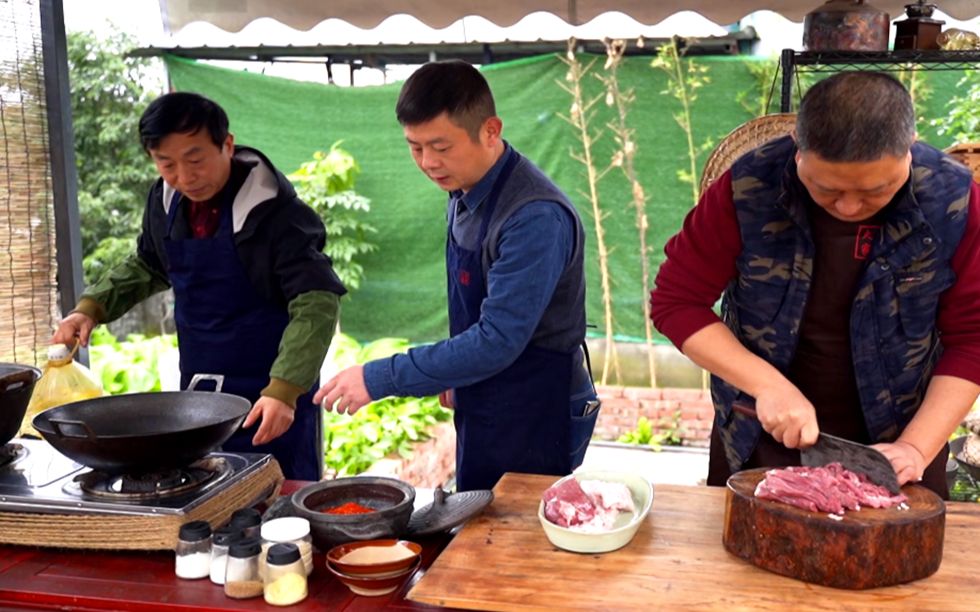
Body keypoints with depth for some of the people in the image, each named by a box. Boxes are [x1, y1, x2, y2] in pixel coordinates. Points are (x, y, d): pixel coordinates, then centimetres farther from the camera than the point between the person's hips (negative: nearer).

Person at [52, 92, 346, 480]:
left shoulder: (275, 213, -20)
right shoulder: (165, 200, 0)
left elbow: (317, 305, -24)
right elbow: (148, 267, 19)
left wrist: (283, 390, -35)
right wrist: (91, 307, 3)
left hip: (273, 399, -6)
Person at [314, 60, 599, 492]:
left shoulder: (537, 217, -26)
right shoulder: (463, 192, 2)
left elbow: (497, 342, -29)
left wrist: (378, 379, -25)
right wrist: (454, 374, 15)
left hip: (533, 425, -8)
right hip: (483, 411, 8)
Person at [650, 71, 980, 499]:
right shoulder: (749, 189, -20)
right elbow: (675, 301, -15)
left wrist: (917, 448, -21)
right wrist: (769, 385, -24)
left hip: (891, 446, 0)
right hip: (760, 440, 0)